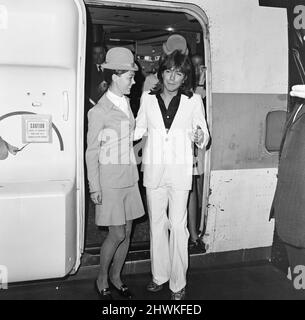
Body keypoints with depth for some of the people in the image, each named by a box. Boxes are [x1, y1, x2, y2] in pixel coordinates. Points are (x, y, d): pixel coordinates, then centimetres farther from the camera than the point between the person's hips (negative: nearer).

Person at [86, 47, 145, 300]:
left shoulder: (126, 103, 9)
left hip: (130, 177, 7)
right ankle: (102, 280, 22)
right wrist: (95, 187, -11)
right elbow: (92, 152, -10)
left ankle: (116, 277, 29)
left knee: (127, 233, 11)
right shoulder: (99, 111, -12)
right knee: (117, 234, -2)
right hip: (110, 179, -7)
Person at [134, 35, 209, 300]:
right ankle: (160, 275, 28)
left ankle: (178, 283, 15)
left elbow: (203, 136, 2)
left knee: (178, 226, -1)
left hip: (180, 170, -2)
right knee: (157, 224, 12)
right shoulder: (148, 98, 5)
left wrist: (200, 137, -20)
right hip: (153, 169, 3)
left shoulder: (193, 101, 0)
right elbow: (138, 130, 13)